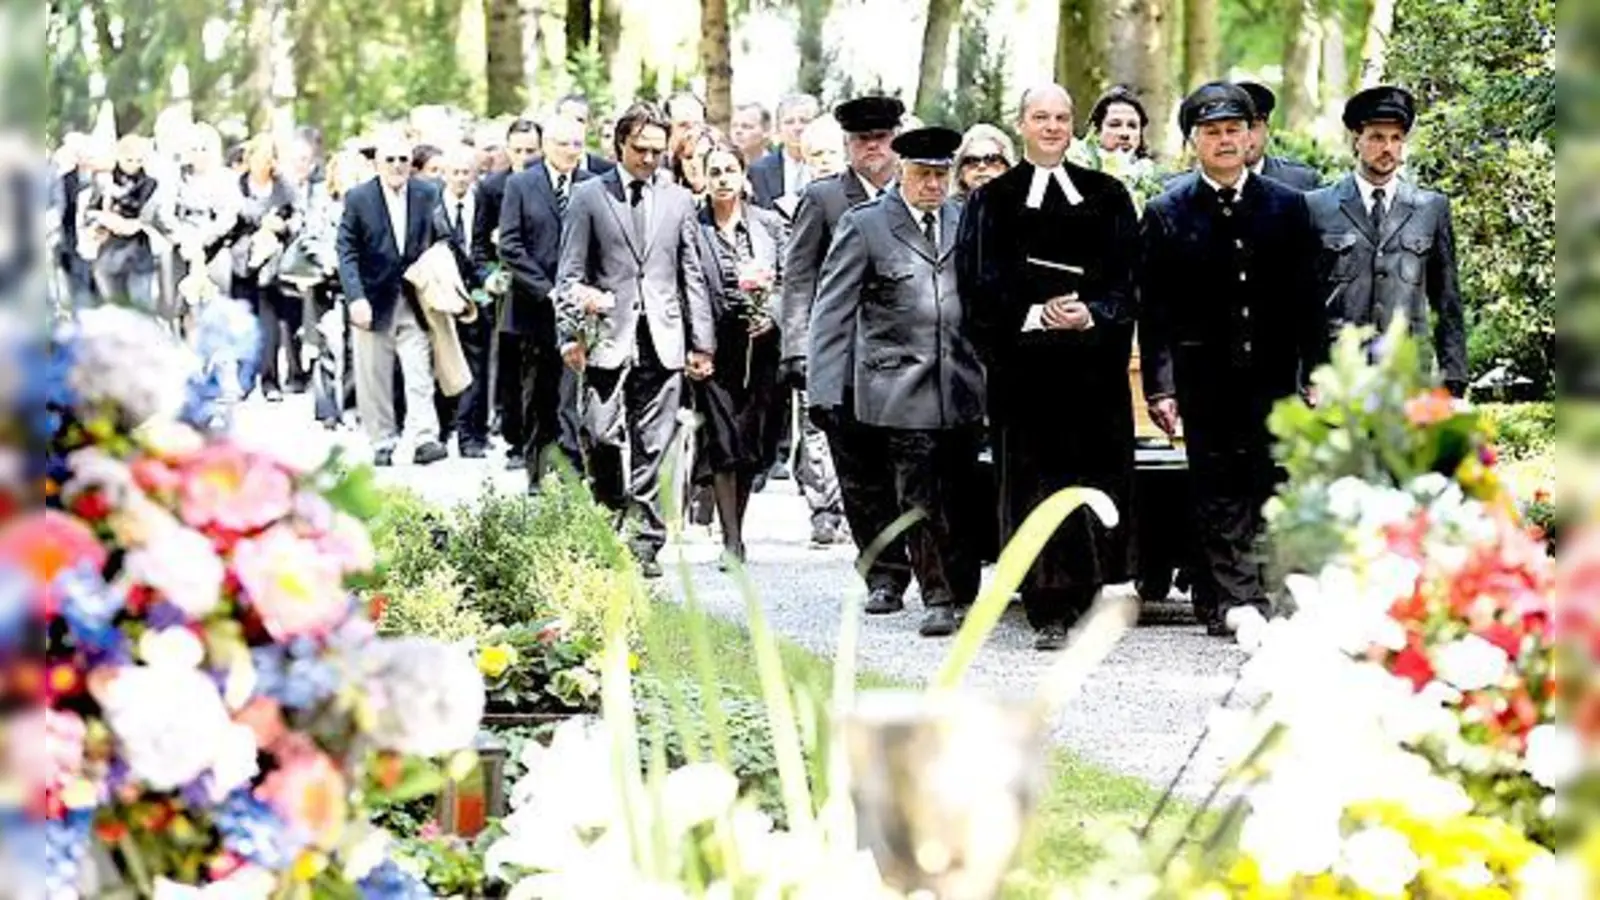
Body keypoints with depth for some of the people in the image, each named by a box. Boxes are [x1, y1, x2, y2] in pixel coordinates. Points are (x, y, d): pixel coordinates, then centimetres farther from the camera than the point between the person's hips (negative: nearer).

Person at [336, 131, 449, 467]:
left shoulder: (428, 194, 3)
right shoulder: (358, 198, -3)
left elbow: (436, 243, 11)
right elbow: (347, 252, -4)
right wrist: (355, 298, -15)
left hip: (414, 300, 1)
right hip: (373, 302, -1)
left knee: (420, 372, -10)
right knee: (374, 380, 5)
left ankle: (424, 439, -15)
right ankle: (383, 443, 13)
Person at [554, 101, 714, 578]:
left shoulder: (679, 200, 13)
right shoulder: (589, 196, 6)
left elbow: (693, 277, 14)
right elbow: (570, 273, 4)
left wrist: (702, 343, 9)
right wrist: (571, 334, -5)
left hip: (663, 341, 2)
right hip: (608, 336, -2)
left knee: (653, 449, 1)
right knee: (603, 440, -7)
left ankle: (646, 544, 5)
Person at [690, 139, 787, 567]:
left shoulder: (769, 224, 7)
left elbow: (787, 281, 11)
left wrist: (771, 313, -7)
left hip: (759, 344, 3)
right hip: (712, 347, -3)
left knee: (753, 442, 4)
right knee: (723, 443, -7)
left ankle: (735, 528, 19)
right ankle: (731, 540, -4)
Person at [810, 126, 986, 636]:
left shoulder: (965, 222, 10)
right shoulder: (864, 226, -1)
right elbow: (832, 313, -3)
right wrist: (825, 391, -9)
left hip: (962, 386, 3)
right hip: (901, 389, -3)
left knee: (959, 498, 7)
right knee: (919, 502, -4)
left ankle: (964, 594, 18)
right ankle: (938, 599, 3)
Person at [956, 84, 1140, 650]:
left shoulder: (1107, 197, 12)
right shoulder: (993, 201, 7)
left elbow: (1128, 278, 6)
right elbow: (981, 286, 0)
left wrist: (1092, 314, -13)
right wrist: (1034, 315, -15)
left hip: (1094, 360, 2)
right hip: (1024, 364, -2)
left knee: (1096, 475, 0)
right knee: (1035, 480, -4)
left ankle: (1083, 595, 9)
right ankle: (1049, 610, -3)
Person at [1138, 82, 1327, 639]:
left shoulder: (1287, 206, 8)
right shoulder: (1167, 213, 2)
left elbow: (1307, 300, 9)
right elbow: (1154, 310, 0)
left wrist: (1317, 376, 3)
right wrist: (1159, 387, -8)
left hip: (1273, 378, 2)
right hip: (1204, 379, -2)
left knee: (1267, 488, 0)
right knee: (1218, 494, -2)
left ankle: (1224, 603, 5)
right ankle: (1235, 600, 0)